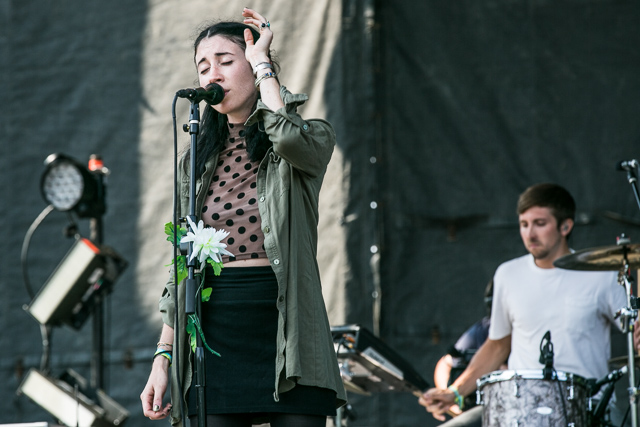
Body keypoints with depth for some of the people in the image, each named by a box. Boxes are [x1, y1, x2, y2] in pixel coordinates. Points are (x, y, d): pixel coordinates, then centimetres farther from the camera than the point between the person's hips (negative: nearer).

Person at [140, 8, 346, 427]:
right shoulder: (198, 161, 16)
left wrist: (262, 63, -7)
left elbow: (290, 139, -23)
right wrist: (163, 358, 8)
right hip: (214, 333, 3)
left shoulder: (314, 138, 4)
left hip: (285, 329, -3)